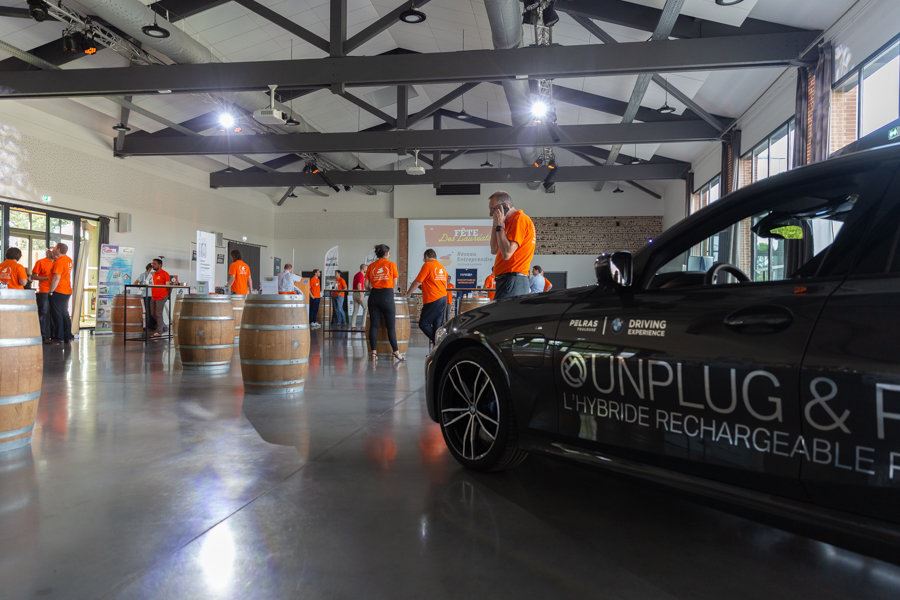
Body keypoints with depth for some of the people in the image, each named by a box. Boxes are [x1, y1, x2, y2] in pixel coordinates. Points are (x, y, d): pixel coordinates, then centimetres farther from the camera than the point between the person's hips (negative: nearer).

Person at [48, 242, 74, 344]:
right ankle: (68, 336, 16)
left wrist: (51, 291, -15)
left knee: (57, 315, -1)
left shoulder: (59, 261, -15)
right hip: (67, 291, 8)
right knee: (65, 314, 14)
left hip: (58, 292, -8)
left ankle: (58, 337, 1)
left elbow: (57, 278, -20)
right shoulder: (68, 260, 9)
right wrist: (55, 257, 15)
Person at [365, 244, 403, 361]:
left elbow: (368, 285, 6)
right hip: (387, 295, -3)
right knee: (391, 326, 4)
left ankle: (373, 352, 3)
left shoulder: (371, 266, 8)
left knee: (374, 325, 5)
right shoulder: (391, 264, 0)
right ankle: (396, 352, 6)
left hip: (374, 296, 3)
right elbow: (394, 283, 2)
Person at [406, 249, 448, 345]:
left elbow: (416, 283, -7)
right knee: (437, 325, 9)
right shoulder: (442, 267, 16)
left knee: (423, 324, -2)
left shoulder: (427, 265, -6)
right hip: (443, 298, 8)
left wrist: (407, 293, 6)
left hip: (433, 300, -8)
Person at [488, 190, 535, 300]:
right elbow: (494, 250, 18)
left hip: (512, 281, -10)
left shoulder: (520, 219, -9)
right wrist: (496, 224, 12)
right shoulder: (511, 221, 21)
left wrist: (499, 225, -10)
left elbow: (507, 253, -19)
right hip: (509, 281, 10)